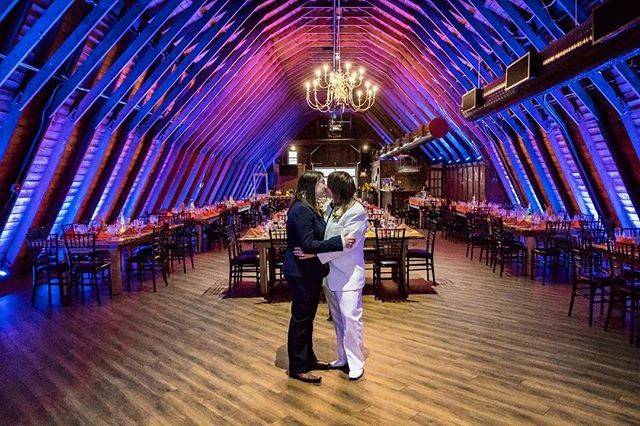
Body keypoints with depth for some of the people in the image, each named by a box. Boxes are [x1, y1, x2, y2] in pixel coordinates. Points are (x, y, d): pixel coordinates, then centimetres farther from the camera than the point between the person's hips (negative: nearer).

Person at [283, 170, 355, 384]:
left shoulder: (310, 208, 11)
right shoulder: (301, 211, -21)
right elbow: (308, 244, -27)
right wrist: (340, 242, -28)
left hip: (310, 272, 10)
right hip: (300, 274, -10)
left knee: (308, 317, 19)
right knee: (300, 318, 2)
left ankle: (308, 358, 34)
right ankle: (297, 368, 17)